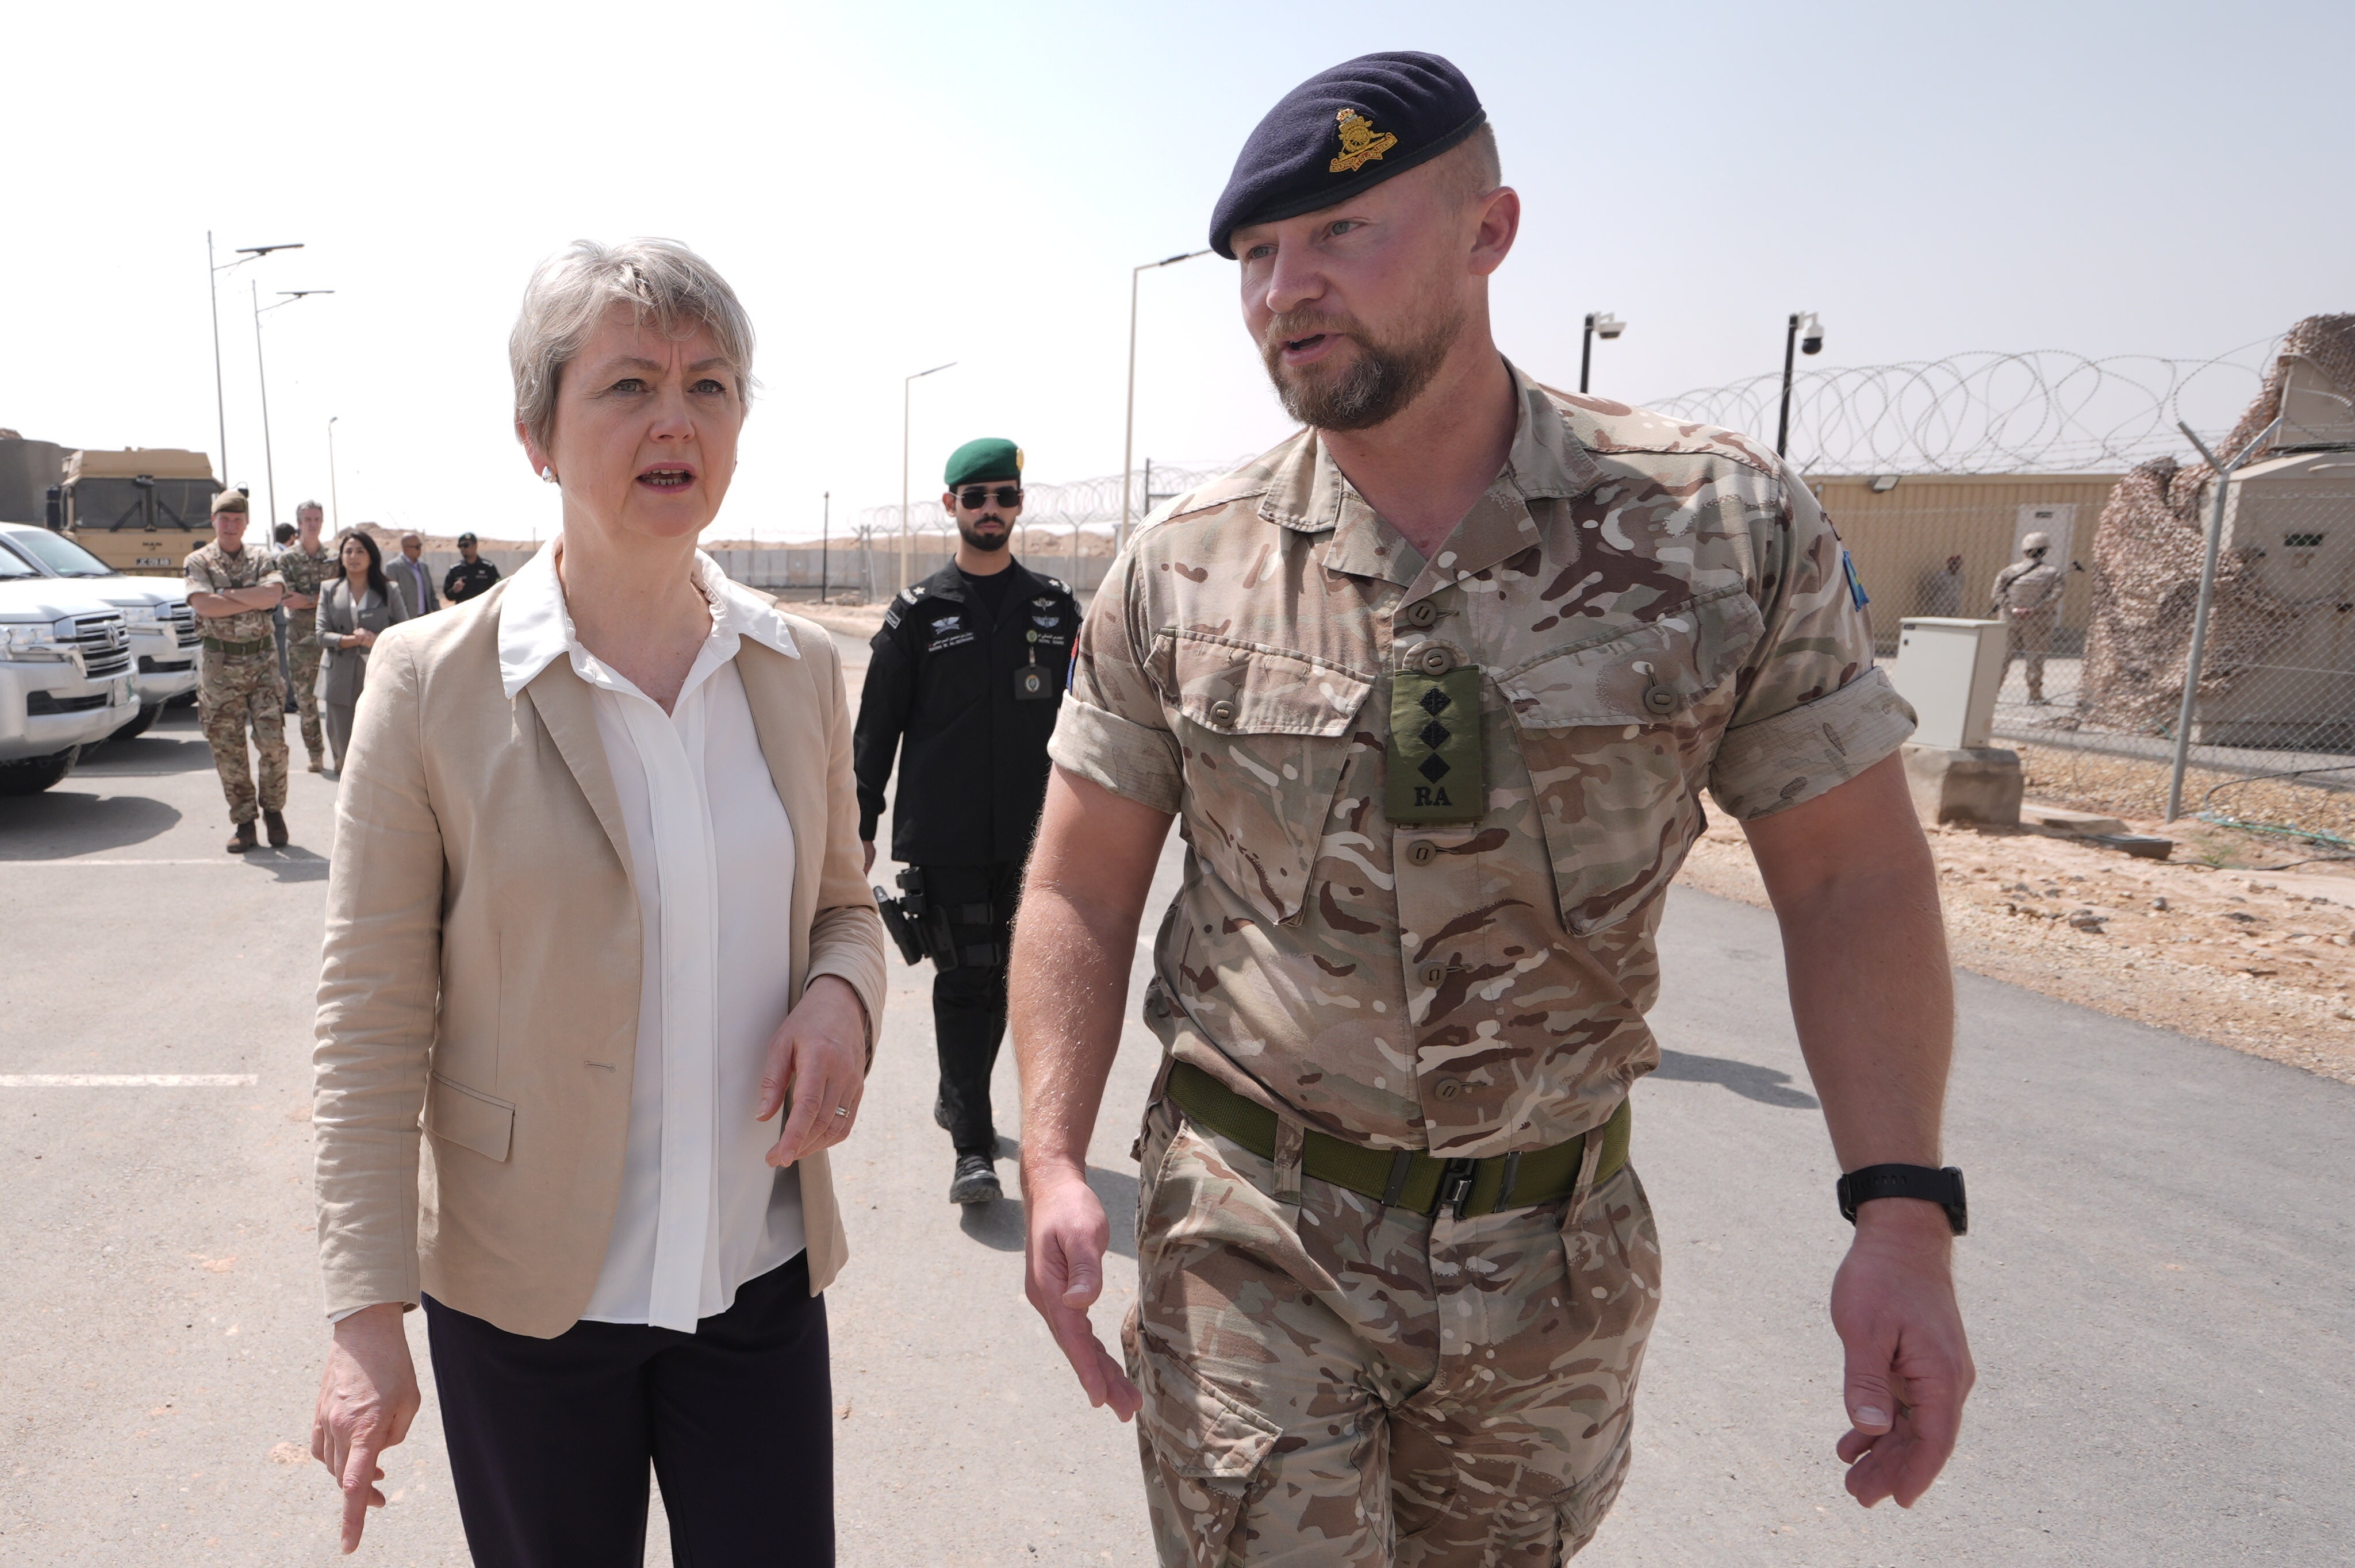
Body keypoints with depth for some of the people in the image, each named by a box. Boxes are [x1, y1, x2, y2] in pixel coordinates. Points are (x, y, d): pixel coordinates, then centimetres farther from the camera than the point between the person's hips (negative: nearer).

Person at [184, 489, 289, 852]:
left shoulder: (263, 559, 7)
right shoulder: (198, 562, 4)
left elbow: (275, 593, -13)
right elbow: (203, 605, -14)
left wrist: (229, 594, -13)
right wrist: (255, 600, -11)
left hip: (262, 660, 0)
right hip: (219, 663, 0)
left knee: (273, 741, -7)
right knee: (227, 747, 3)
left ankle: (273, 810, 11)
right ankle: (243, 820, 12)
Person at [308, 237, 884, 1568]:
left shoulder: (804, 670, -2)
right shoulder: (434, 683, -11)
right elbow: (372, 1020, -8)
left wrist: (840, 996, -13)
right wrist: (369, 1319, -10)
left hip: (762, 1269, 3)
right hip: (526, 1293, -2)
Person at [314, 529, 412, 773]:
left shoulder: (389, 590, 8)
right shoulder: (330, 590, 12)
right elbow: (321, 634, 3)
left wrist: (377, 640, -16)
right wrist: (350, 640, -14)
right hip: (342, 682, 2)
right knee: (346, 752, 3)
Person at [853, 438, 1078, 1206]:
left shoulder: (1054, 607, 9)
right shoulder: (918, 613, 2)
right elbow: (876, 725, 4)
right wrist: (860, 825, 1)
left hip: (1028, 834, 3)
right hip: (943, 837, -3)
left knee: (999, 977, 13)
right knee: (963, 981, -5)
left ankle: (959, 1096, 34)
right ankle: (973, 1148, -1)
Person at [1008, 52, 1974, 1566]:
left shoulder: (1731, 525, -9)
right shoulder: (1179, 571, -7)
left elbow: (1853, 878, -4)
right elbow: (1081, 891, -1)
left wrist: (1905, 1214, -11)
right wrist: (1054, 1166, -12)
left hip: (1563, 1250, 2)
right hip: (1255, 1233, -1)